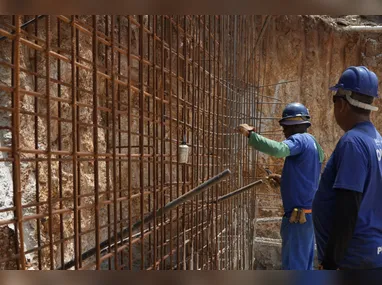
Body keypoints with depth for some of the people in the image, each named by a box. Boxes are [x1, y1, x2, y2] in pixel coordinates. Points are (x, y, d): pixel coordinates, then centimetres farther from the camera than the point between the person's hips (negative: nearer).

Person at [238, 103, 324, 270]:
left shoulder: (300, 139, -13)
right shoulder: (311, 142, 17)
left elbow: (278, 150, -35)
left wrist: (251, 134, -27)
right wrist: (284, 180, 16)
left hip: (298, 214, -10)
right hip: (307, 213, 10)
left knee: (293, 265, -3)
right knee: (304, 264, 17)